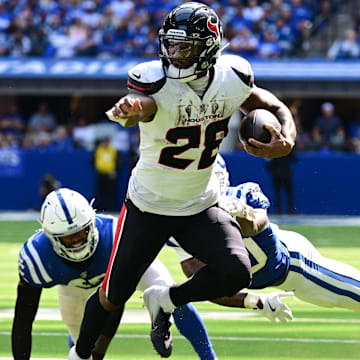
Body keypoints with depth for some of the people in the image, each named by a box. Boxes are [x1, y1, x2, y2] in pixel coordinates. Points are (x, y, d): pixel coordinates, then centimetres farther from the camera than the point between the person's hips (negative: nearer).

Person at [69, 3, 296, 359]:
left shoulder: (231, 79, -11)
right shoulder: (155, 80, -23)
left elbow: (274, 108, 6)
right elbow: (140, 103, -47)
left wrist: (286, 140, -17)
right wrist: (128, 109, -73)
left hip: (200, 207, 3)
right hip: (148, 206, -3)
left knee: (236, 273, -22)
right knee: (112, 298, 6)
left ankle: (164, 301, 5)